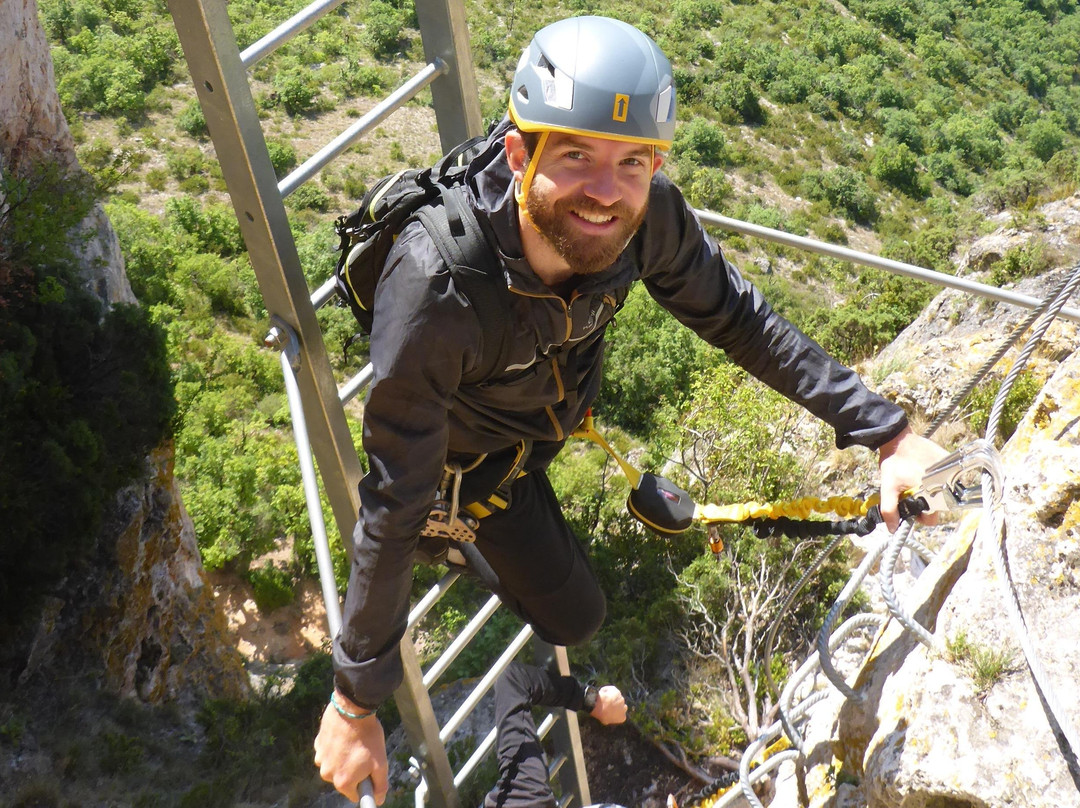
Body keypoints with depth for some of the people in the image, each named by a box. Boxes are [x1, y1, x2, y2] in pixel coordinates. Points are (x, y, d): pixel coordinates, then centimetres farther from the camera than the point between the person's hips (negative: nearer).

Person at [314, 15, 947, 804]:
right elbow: (393, 509, -36)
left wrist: (888, 429, -16)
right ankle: (467, 531, 28)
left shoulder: (648, 215, -33)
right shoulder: (435, 289, -45)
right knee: (574, 617, 0)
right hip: (482, 443, -4)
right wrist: (355, 701, -28)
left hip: (566, 400, 4)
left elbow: (735, 316, -14)